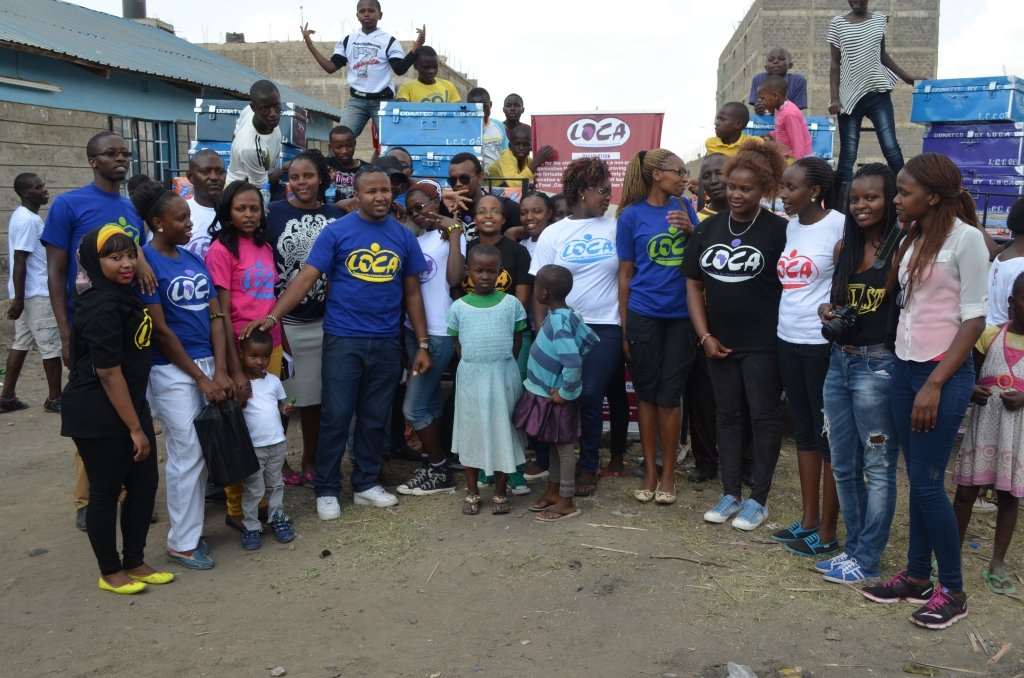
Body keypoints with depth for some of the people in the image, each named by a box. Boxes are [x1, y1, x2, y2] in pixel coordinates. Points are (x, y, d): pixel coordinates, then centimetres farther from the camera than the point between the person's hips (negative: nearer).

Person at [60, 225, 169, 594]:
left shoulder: (120, 293, 7)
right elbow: (108, 373, -22)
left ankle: (135, 563, 27)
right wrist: (135, 428, -18)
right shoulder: (102, 307, -21)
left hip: (129, 404, 9)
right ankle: (111, 573, 21)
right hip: (98, 416, -9)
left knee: (145, 483, 12)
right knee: (106, 491, 5)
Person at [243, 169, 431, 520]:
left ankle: (367, 484, 26)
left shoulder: (404, 237, 5)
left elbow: (412, 292, 9)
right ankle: (326, 490, 16)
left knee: (375, 419, 12)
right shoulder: (336, 231, -4)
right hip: (343, 339, -3)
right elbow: (306, 278, -10)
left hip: (386, 342, 3)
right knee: (336, 418, 2)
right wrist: (273, 316, -23)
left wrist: (422, 343, 6)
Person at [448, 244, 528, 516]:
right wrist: (474, 364, 0)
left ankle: (500, 492, 18)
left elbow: (517, 340, 5)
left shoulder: (511, 303, -1)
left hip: (503, 376, -1)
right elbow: (458, 344, 8)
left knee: (502, 431, 5)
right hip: (470, 377, 1)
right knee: (471, 431, 9)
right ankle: (472, 491, 22)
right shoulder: (459, 307, 1)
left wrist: (501, 364, 1)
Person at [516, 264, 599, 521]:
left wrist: (566, 393, -23)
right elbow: (590, 340, 10)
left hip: (554, 397, -9)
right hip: (547, 393, 9)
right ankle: (553, 492, 34)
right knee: (556, 445, 20)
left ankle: (566, 503, 15)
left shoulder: (558, 321, -27)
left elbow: (573, 362, -35)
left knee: (564, 447, 4)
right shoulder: (565, 315, 0)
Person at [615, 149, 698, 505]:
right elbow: (625, 274, 1)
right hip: (644, 315, -2)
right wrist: (624, 328, 1)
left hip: (681, 315, 2)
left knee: (669, 394, 4)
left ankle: (668, 473, 16)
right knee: (647, 393, 6)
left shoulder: (684, 208, 7)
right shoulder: (632, 215, -1)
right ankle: (650, 471, 18)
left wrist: (690, 231, -8)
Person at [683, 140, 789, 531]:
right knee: (727, 415, 12)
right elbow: (694, 284, 7)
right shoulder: (708, 229, 6)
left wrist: (782, 336, -11)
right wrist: (705, 336, -1)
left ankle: (758, 499, 15)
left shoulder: (777, 230, -8)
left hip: (762, 343, -5)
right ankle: (730, 494, 23)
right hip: (720, 341, 5)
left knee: (763, 417, 4)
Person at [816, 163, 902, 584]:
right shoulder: (844, 248, 11)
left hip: (878, 365, -7)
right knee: (843, 465, 13)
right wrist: (828, 312, 2)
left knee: (877, 467, 3)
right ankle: (854, 547, 26)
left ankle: (867, 560, 13)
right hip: (839, 361, 7)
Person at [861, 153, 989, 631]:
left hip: (945, 373, -7)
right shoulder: (912, 238, 10)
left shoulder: (965, 238, -11)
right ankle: (916, 576, 23)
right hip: (904, 368, 7)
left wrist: (935, 384, -16)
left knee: (928, 482, -4)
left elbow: (974, 318, -13)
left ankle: (952, 591, 12)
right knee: (917, 479, 12)